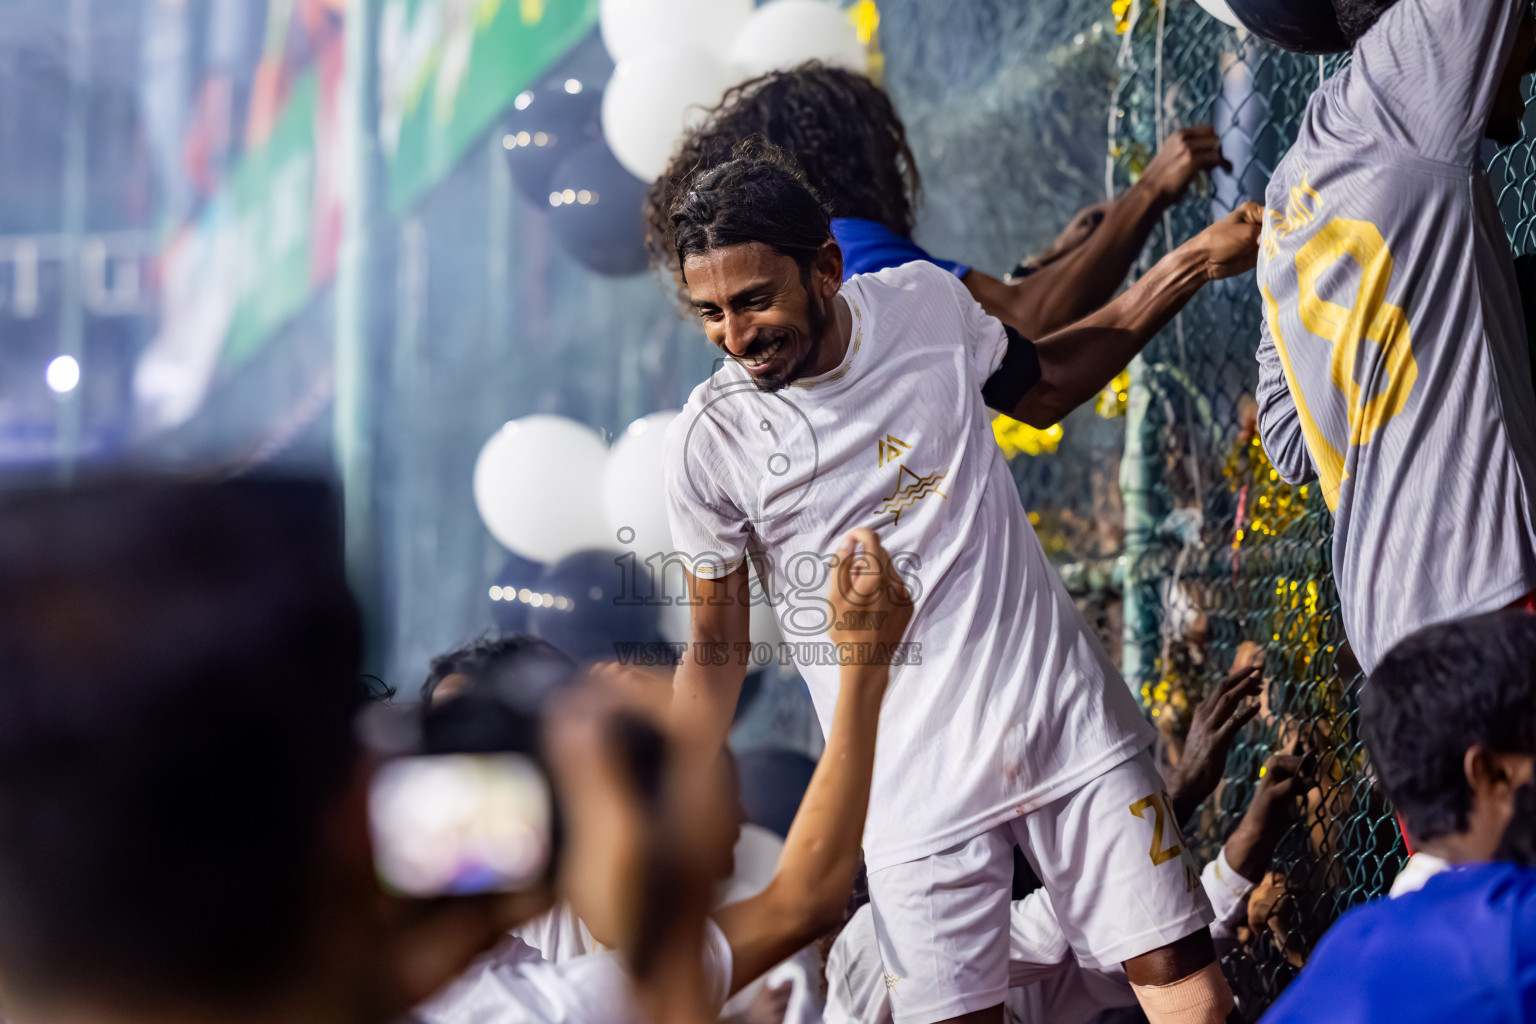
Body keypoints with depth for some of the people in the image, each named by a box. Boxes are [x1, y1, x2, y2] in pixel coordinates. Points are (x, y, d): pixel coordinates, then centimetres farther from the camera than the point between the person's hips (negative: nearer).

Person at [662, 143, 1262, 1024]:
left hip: (1068, 716, 2)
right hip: (914, 785, -2)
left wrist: (1198, 262, 15)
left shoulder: (927, 303, -4)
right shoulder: (709, 441, -9)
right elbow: (717, 652, 2)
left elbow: (1040, 386, 19)